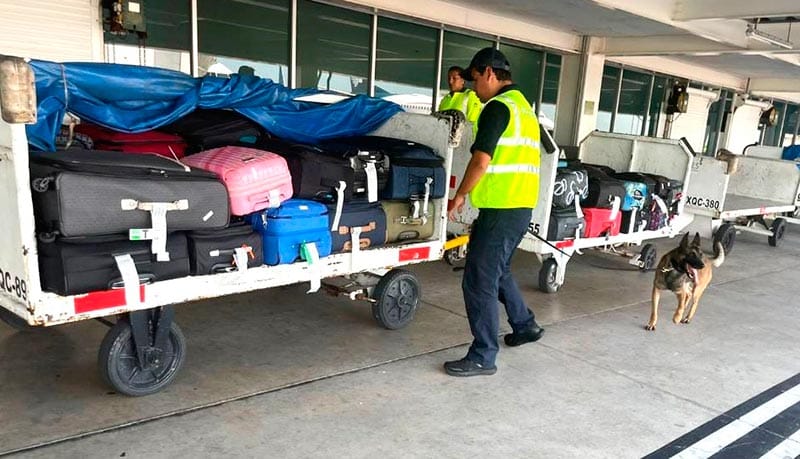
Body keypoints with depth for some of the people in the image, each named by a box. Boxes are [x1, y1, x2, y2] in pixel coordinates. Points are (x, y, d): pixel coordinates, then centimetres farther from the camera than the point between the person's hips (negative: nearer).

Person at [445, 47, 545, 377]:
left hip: (502, 209, -10)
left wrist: (459, 196, -4)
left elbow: (481, 160, -18)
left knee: (479, 281, -4)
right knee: (498, 271, 25)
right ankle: (524, 325, 38)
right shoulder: (524, 106, 20)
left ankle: (483, 357, 4)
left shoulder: (498, 106, -11)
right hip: (522, 206, 10)